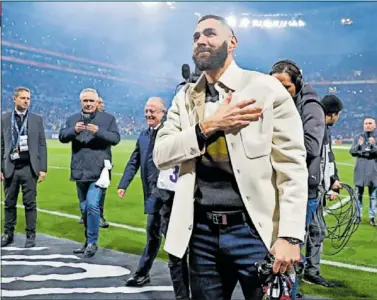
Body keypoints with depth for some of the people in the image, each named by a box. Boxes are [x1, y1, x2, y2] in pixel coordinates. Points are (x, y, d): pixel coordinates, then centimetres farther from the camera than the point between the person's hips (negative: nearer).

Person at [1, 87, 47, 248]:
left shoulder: (37, 119, 4)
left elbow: (42, 145, 4)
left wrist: (43, 168, -2)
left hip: (29, 168, -1)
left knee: (30, 203, 3)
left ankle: (30, 235, 11)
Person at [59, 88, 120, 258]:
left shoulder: (108, 118, 2)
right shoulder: (73, 119, 11)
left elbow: (116, 138, -9)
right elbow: (62, 137, -2)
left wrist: (99, 131, -24)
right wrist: (74, 130, -22)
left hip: (98, 171, -4)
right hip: (80, 171, 5)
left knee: (92, 205, -16)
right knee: (84, 208, 14)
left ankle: (92, 242, -1)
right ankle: (88, 242, 28)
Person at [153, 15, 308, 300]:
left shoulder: (267, 88, -4)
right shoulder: (185, 97, 9)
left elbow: (292, 165, -9)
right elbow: (160, 155, -1)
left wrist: (290, 236, -16)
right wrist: (209, 126, -14)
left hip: (254, 230, -4)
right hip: (202, 231, 4)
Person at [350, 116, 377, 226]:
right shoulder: (358, 137, 7)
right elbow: (352, 152, 1)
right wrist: (358, 145, -18)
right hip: (360, 171, 1)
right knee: (358, 194, 6)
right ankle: (358, 215, 16)